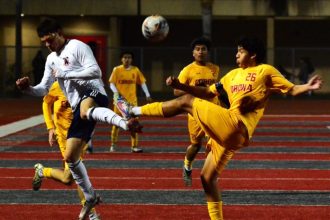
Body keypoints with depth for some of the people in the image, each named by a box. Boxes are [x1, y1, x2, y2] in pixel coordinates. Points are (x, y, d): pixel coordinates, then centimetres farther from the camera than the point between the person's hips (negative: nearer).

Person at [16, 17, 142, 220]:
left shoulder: (77, 47, -3)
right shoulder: (52, 59, 21)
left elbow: (95, 71, -14)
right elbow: (43, 90, 25)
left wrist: (64, 74, -12)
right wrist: (27, 88, 3)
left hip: (95, 94, -9)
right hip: (80, 107, 9)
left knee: (85, 111, -47)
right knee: (70, 157, 7)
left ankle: (126, 123, -71)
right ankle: (90, 197, 23)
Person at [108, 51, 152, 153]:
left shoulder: (135, 70, 4)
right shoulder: (117, 70, 0)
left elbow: (142, 82, 6)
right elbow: (112, 83, -2)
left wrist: (147, 95, -4)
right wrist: (116, 92, -20)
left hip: (132, 101, 1)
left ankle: (134, 146, 1)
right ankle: (113, 145, 14)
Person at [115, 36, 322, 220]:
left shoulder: (266, 71, 5)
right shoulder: (234, 74, 25)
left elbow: (291, 89, 1)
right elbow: (208, 92, 27)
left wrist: (307, 87, -20)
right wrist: (179, 85, 18)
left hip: (235, 126, -8)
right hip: (226, 132, 8)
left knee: (187, 102, -6)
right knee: (207, 177, 12)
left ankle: (135, 111, 2)